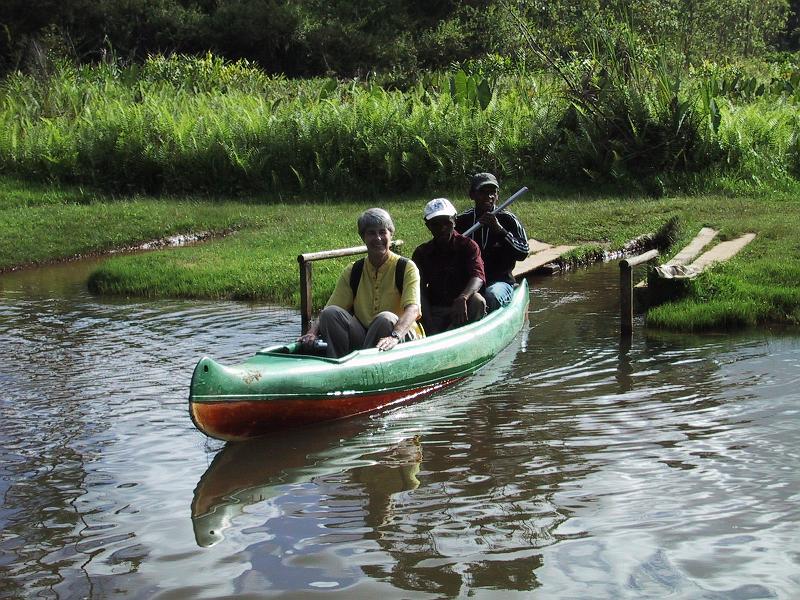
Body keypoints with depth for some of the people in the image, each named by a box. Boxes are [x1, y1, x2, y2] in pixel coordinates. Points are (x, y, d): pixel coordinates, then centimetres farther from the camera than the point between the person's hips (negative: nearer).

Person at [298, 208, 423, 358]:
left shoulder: (406, 268, -4)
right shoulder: (352, 272, 9)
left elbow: (412, 309, -21)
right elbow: (327, 312, 1)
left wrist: (394, 337, -41)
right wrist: (312, 332, -22)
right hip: (362, 339, 3)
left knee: (386, 319, -34)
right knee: (331, 313, -18)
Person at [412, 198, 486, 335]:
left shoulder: (468, 246, -2)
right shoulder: (421, 253, 4)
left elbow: (478, 276, -19)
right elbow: (420, 289, -5)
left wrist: (462, 298, -42)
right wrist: (429, 323, -21)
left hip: (463, 306, 0)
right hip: (434, 310, 0)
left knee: (477, 302, -34)